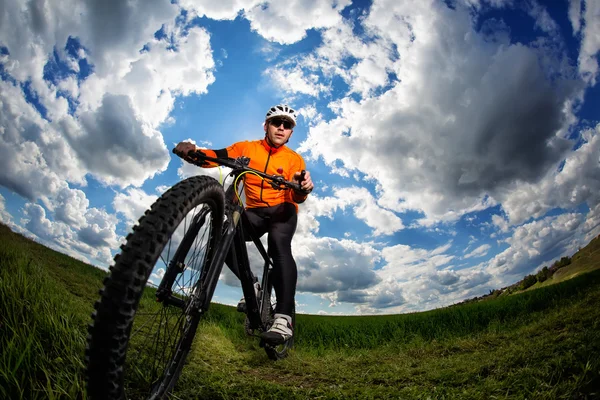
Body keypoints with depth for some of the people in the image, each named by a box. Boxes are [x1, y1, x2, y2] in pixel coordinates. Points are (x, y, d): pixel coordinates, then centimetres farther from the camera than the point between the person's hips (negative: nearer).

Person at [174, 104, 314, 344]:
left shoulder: (295, 160, -1)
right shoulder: (246, 148, 2)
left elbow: (295, 197, -15)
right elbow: (217, 156, -13)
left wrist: (302, 189, -40)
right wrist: (193, 151, -35)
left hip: (283, 210, -2)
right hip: (254, 212, 2)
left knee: (279, 245, -33)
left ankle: (284, 319, -36)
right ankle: (252, 285, -1)